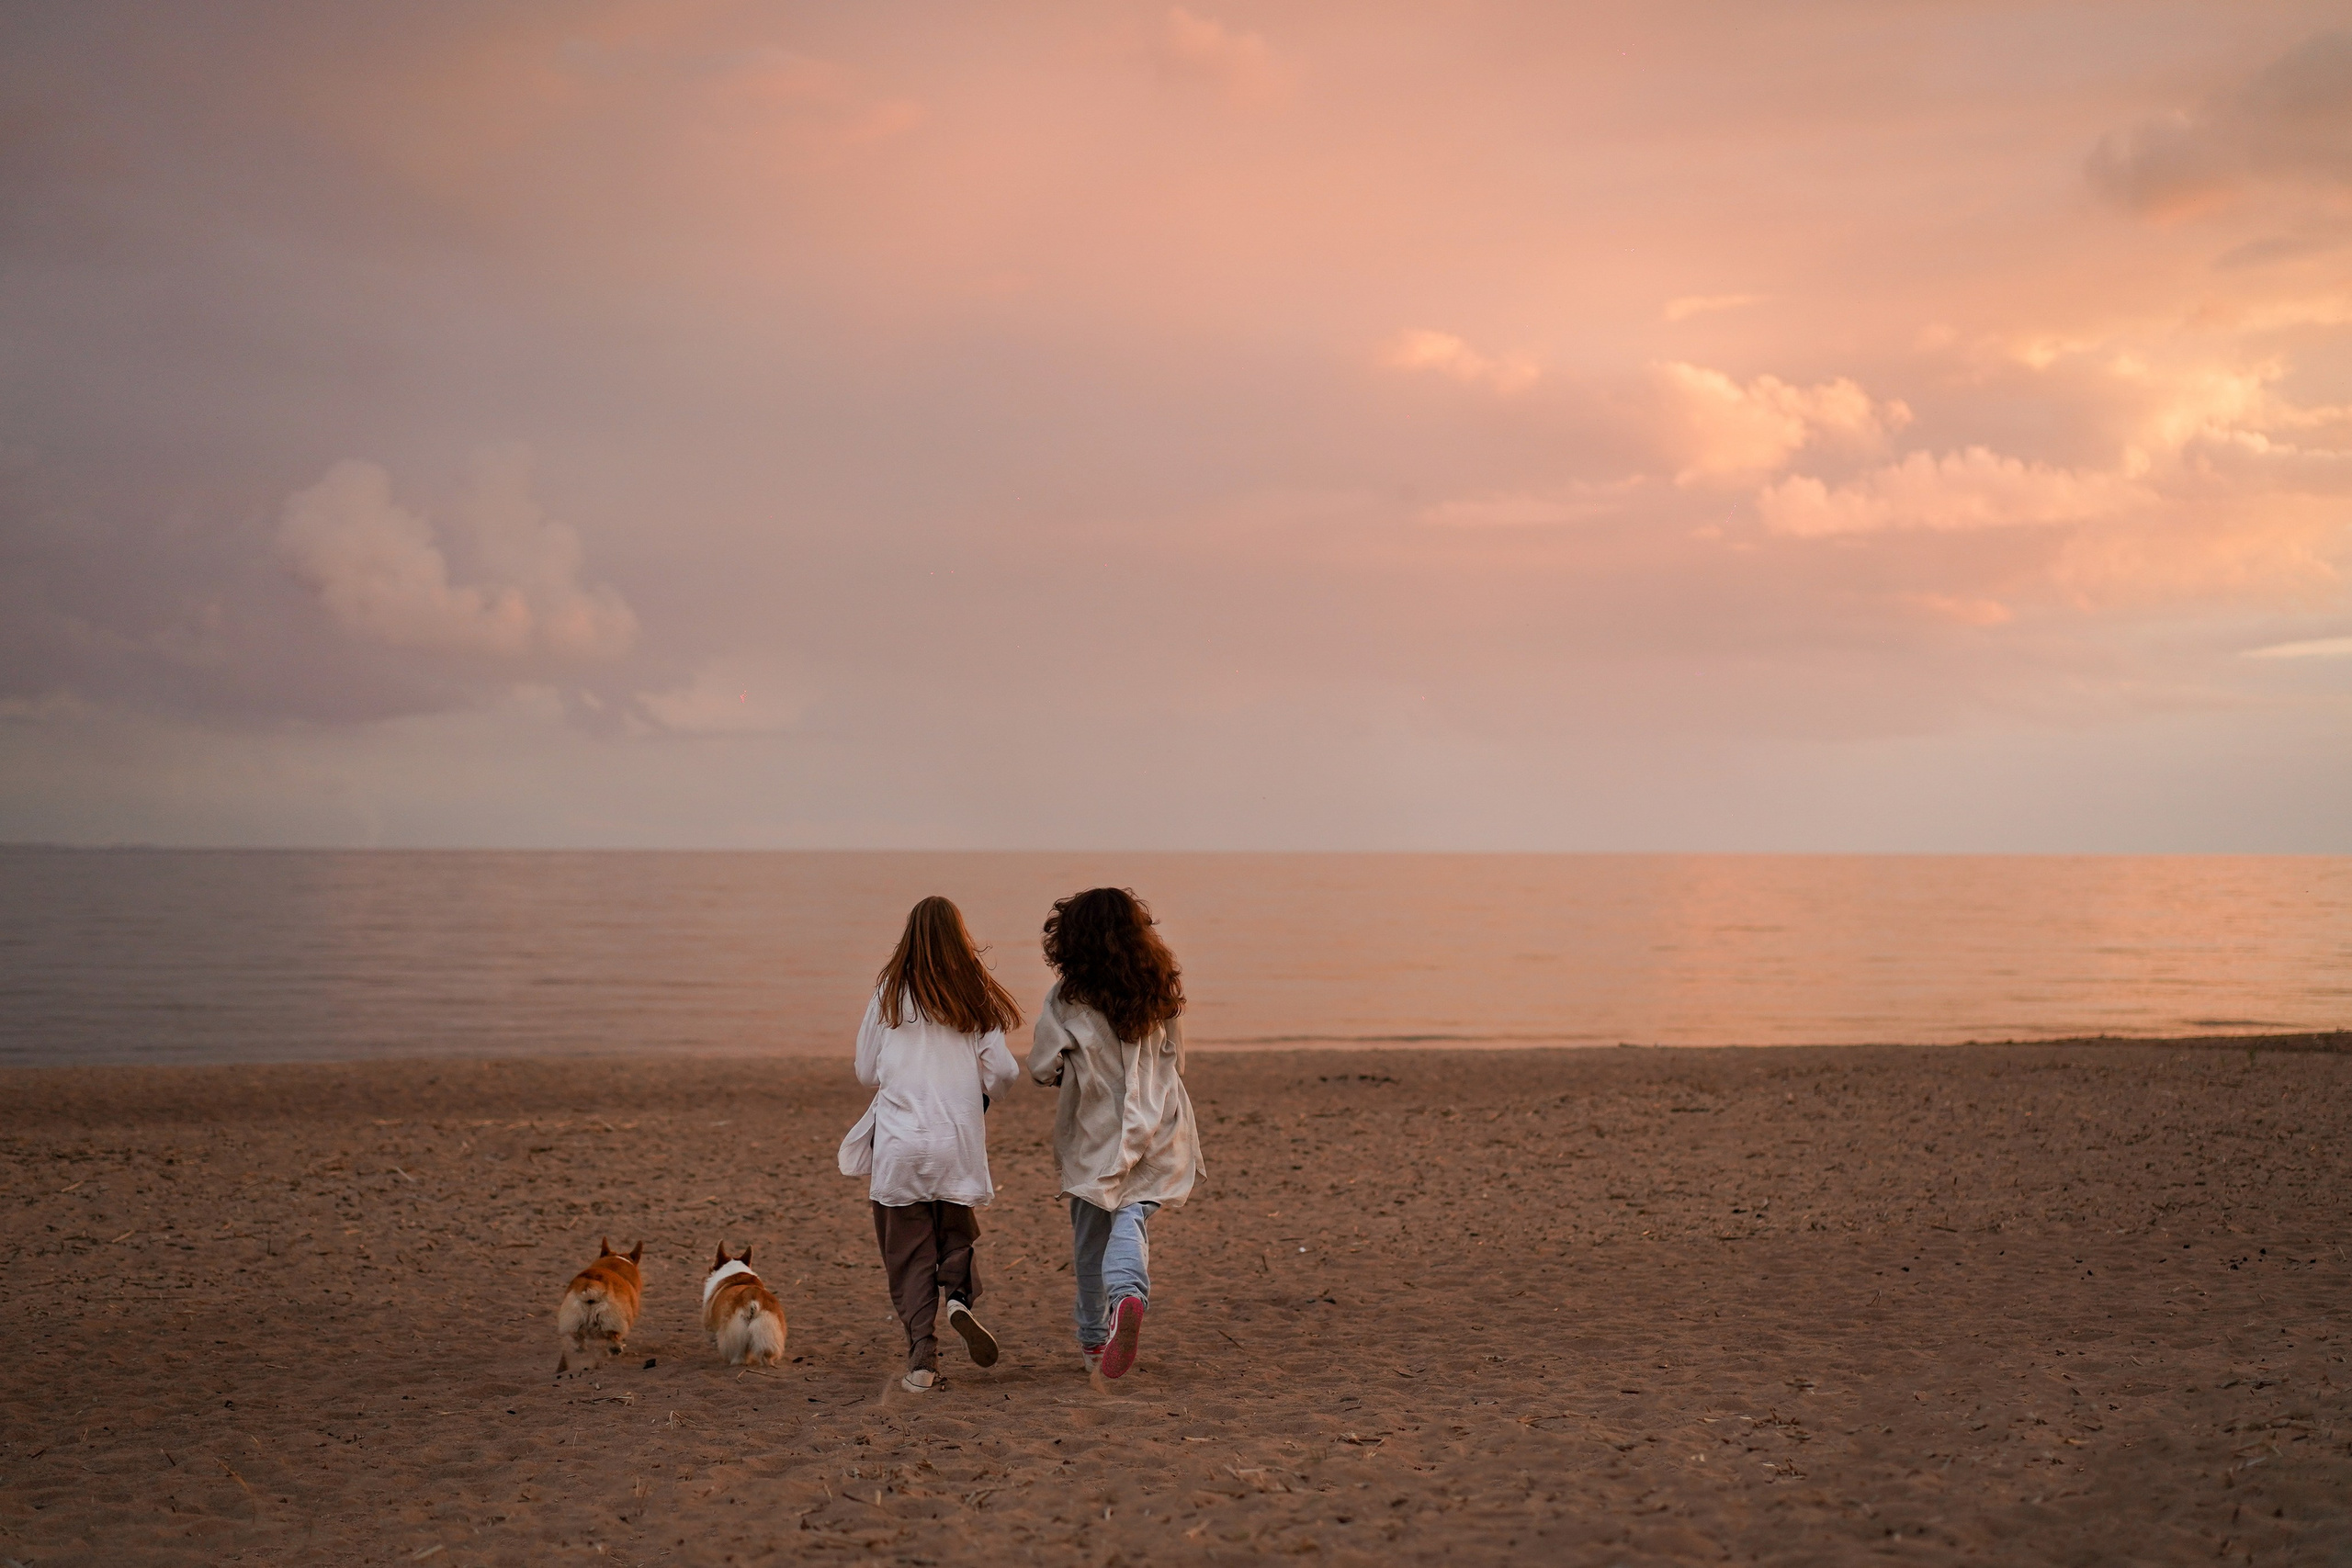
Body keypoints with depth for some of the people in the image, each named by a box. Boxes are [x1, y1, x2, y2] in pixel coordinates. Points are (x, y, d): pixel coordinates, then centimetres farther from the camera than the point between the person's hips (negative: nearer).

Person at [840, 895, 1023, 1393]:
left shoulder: (889, 993, -1)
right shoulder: (977, 997, 0)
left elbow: (866, 1072, 4)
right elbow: (1003, 1073, -3)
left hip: (898, 1146, -1)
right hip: (959, 1144, 1)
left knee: (908, 1253, 7)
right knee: (958, 1237, 20)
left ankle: (923, 1360, 1)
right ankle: (961, 1297, -9)